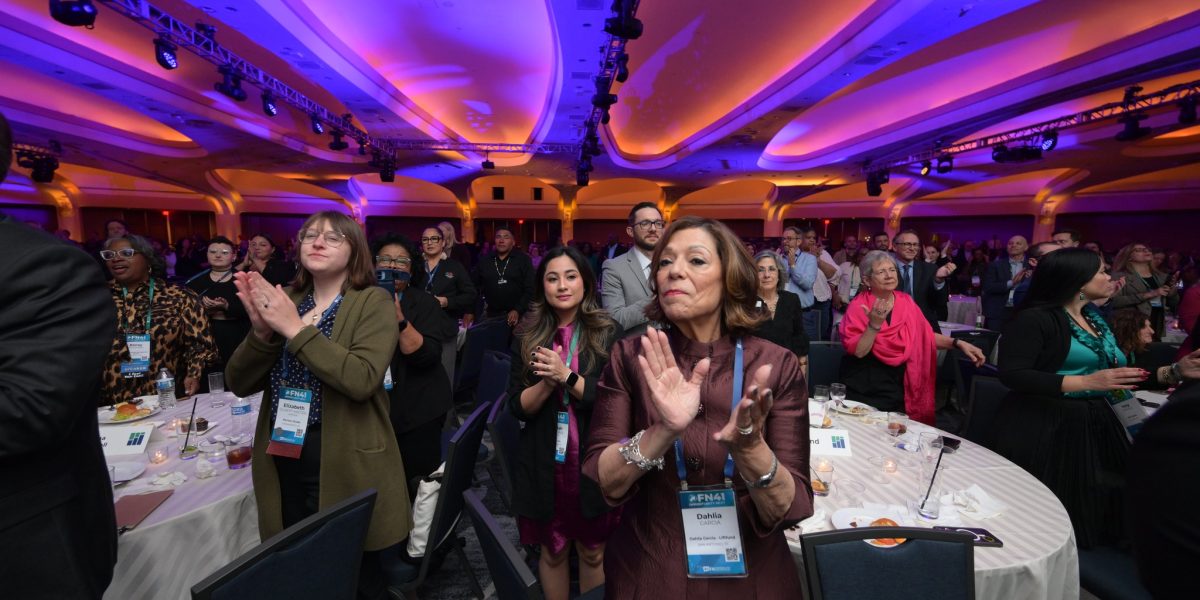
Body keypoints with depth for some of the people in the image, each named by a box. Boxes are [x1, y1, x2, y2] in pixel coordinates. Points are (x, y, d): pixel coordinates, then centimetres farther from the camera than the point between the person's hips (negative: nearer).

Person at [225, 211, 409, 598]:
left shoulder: (373, 302, -10)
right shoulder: (285, 301, 6)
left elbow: (363, 379, -25)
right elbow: (239, 384, 3)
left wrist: (296, 328, -23)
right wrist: (262, 330, -15)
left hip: (345, 465, -5)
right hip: (283, 462, 5)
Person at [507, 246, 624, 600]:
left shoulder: (609, 334, -7)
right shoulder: (527, 336, -1)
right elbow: (518, 408, -3)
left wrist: (567, 376, -25)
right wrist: (548, 381, -21)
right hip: (544, 464, 2)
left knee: (592, 552, 17)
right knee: (551, 551, 19)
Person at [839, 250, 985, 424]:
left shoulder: (906, 301, 2)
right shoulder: (858, 306, -13)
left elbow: (925, 335, 10)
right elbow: (858, 351, -18)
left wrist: (958, 343, -3)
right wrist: (874, 324, -30)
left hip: (898, 386, 5)